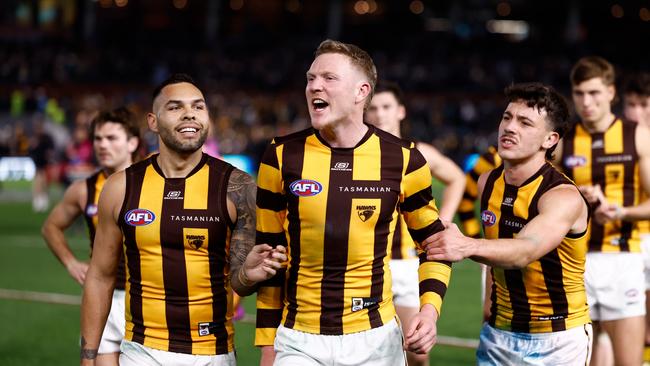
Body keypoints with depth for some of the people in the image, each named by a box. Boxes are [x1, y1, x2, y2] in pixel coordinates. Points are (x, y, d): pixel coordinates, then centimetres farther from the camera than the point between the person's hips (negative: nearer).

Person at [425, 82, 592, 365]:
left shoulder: (564, 197, -20)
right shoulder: (487, 183, 0)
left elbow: (525, 251, -40)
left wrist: (468, 247, -56)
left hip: (557, 341, -5)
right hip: (499, 334, 5)